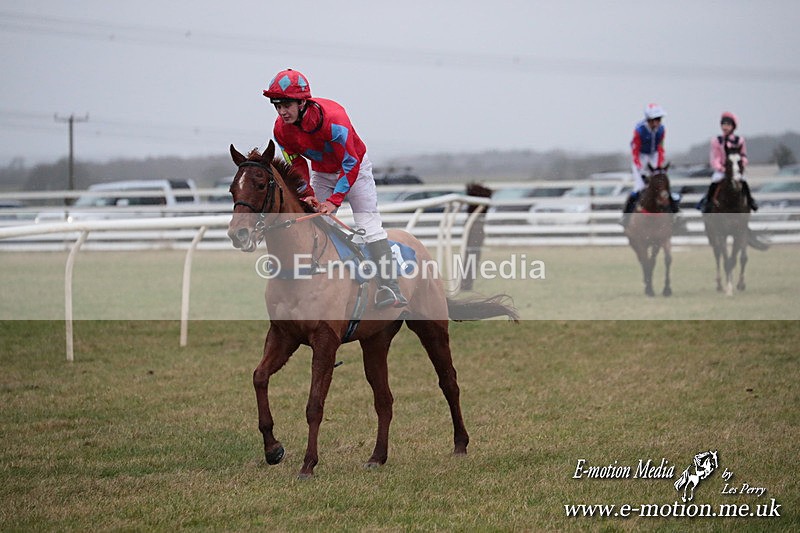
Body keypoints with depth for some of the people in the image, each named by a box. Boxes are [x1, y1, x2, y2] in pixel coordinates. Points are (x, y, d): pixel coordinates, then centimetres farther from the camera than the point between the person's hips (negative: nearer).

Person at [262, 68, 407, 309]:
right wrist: (307, 194, -19)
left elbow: (351, 164, -29)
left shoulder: (333, 118, -36)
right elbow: (297, 164, -5)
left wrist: (334, 200, -33)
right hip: (321, 172, 5)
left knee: (368, 224, -15)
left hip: (354, 168, -5)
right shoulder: (281, 129, -20)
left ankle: (390, 287, -16)